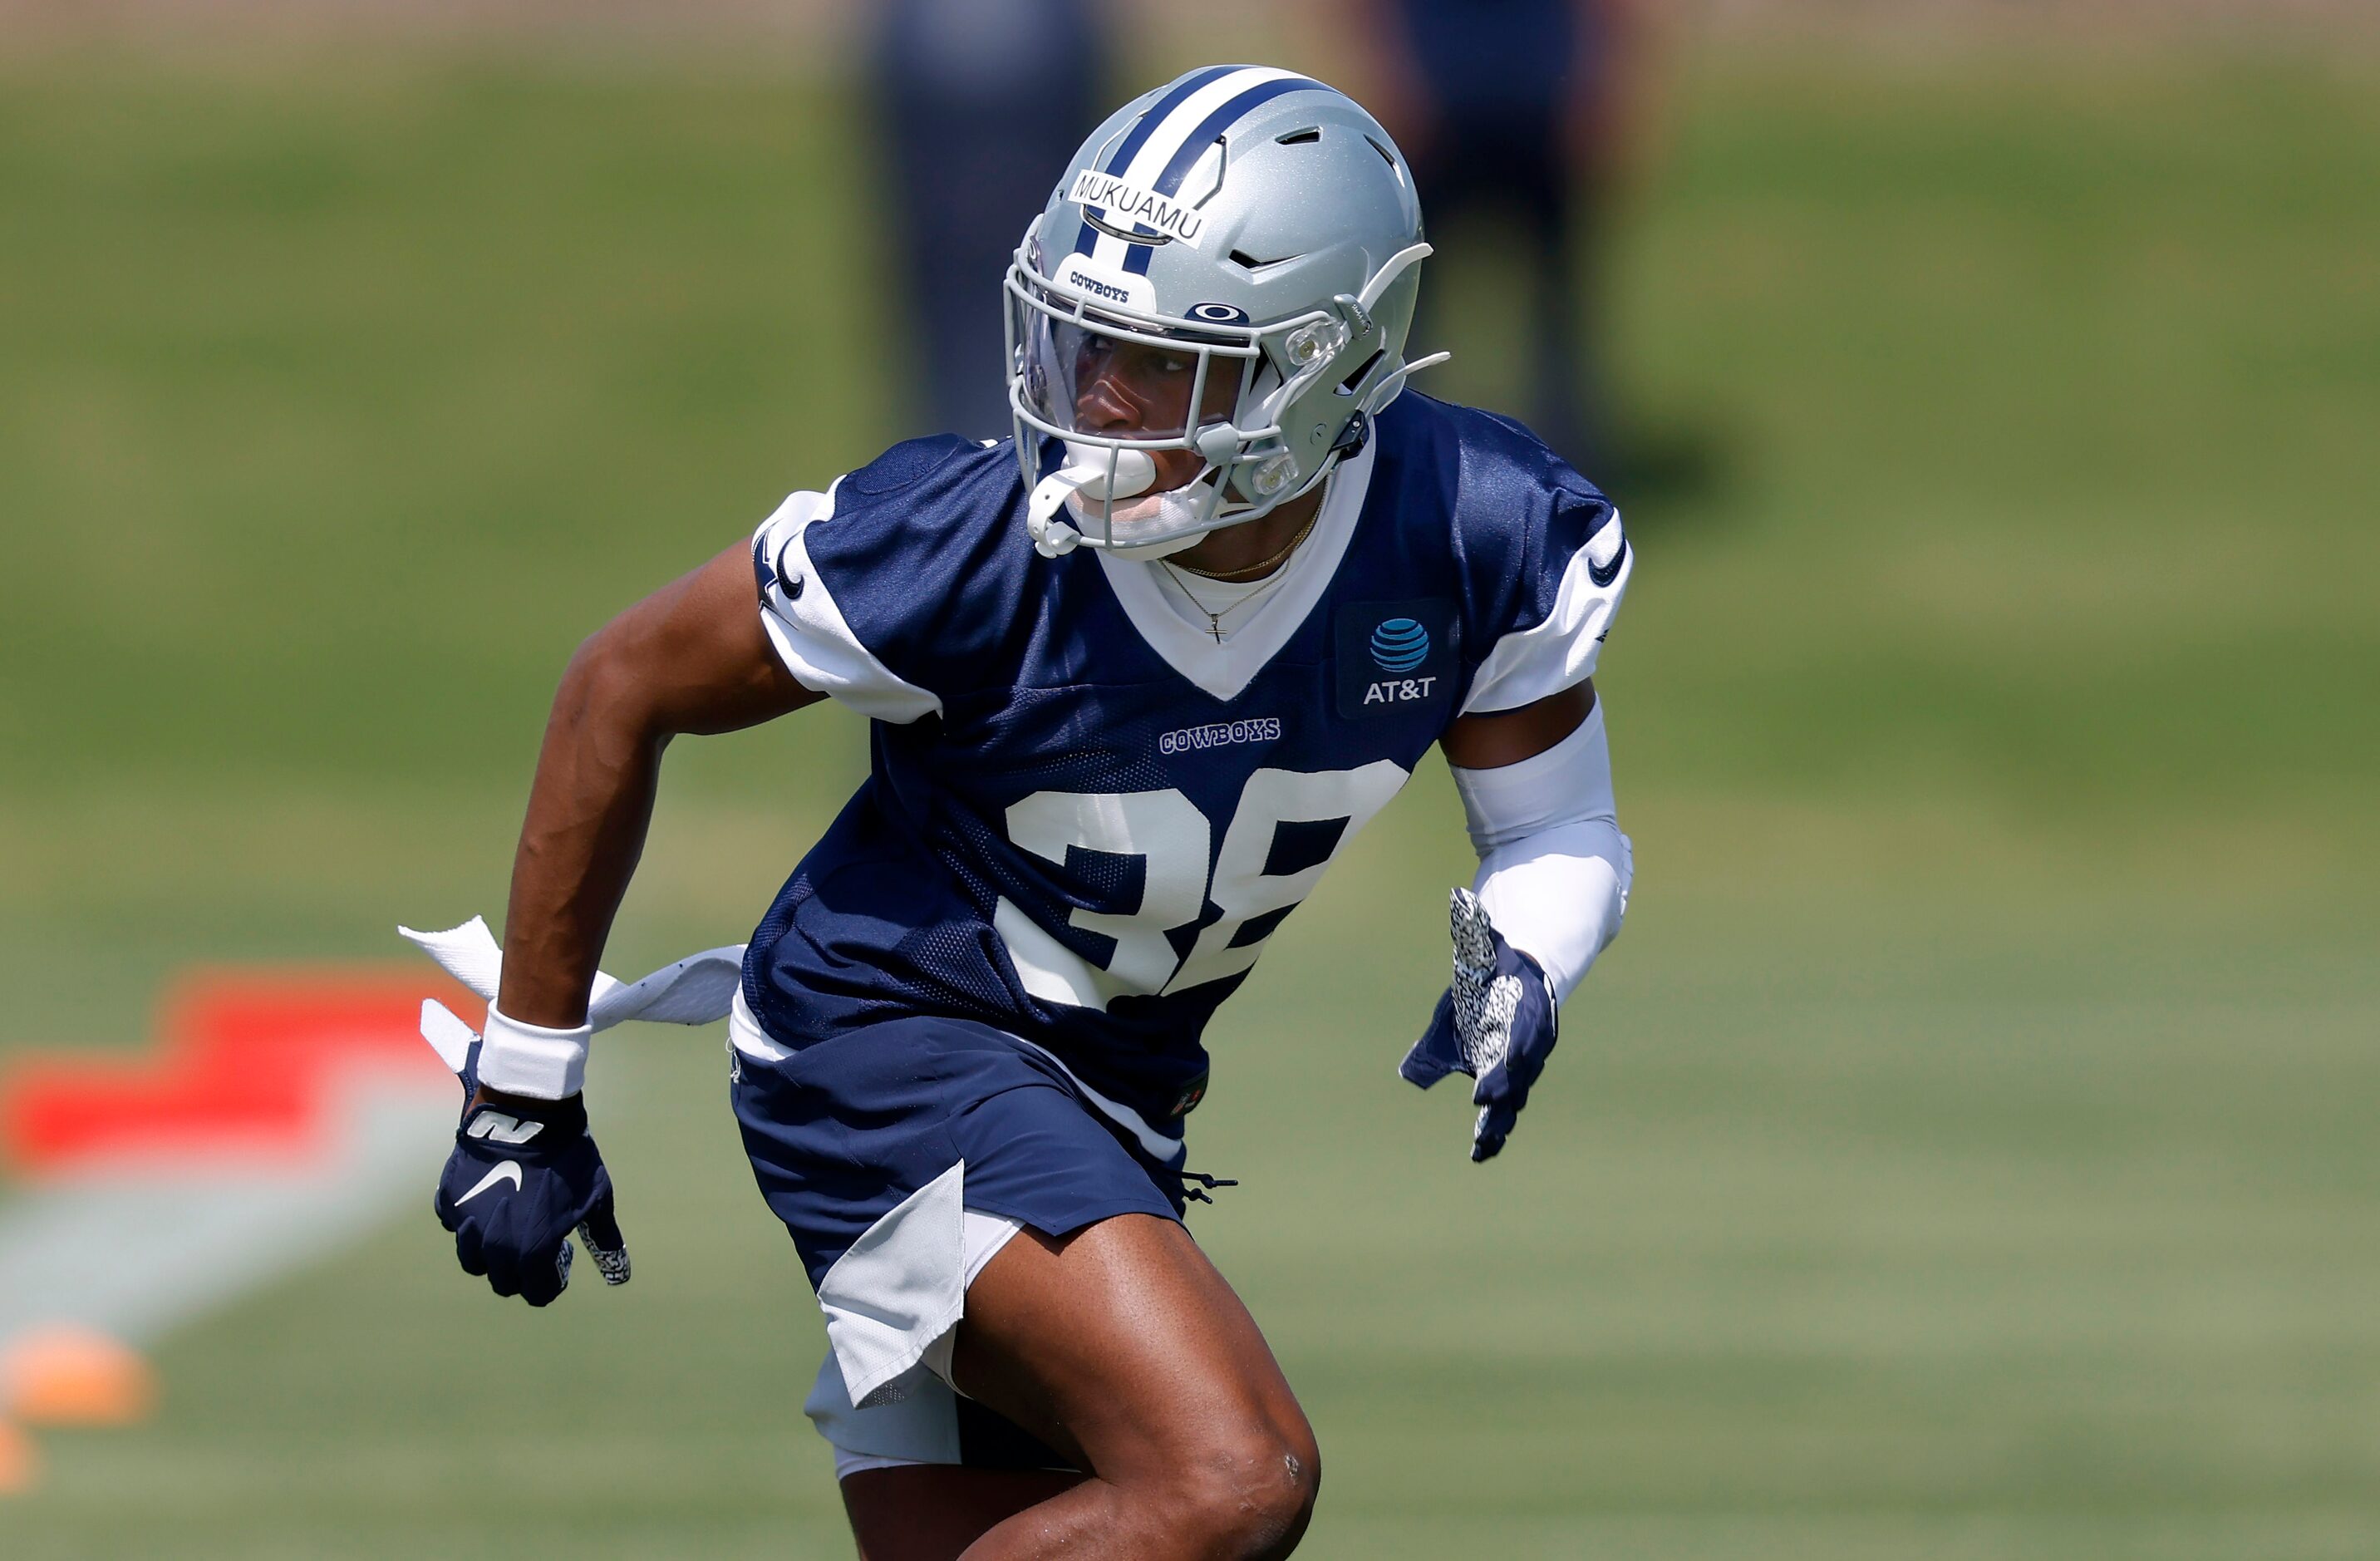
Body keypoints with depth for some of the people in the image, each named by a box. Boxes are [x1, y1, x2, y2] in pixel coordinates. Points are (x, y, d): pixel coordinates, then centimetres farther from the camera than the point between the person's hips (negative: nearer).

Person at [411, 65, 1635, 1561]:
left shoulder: (1477, 540, -14)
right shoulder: (967, 547, -25)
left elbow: (1560, 831, 3)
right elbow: (623, 692, -10)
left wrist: (1518, 971, -22)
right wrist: (525, 1093, -5)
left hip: (1108, 1097, 6)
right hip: (890, 1042, -6)